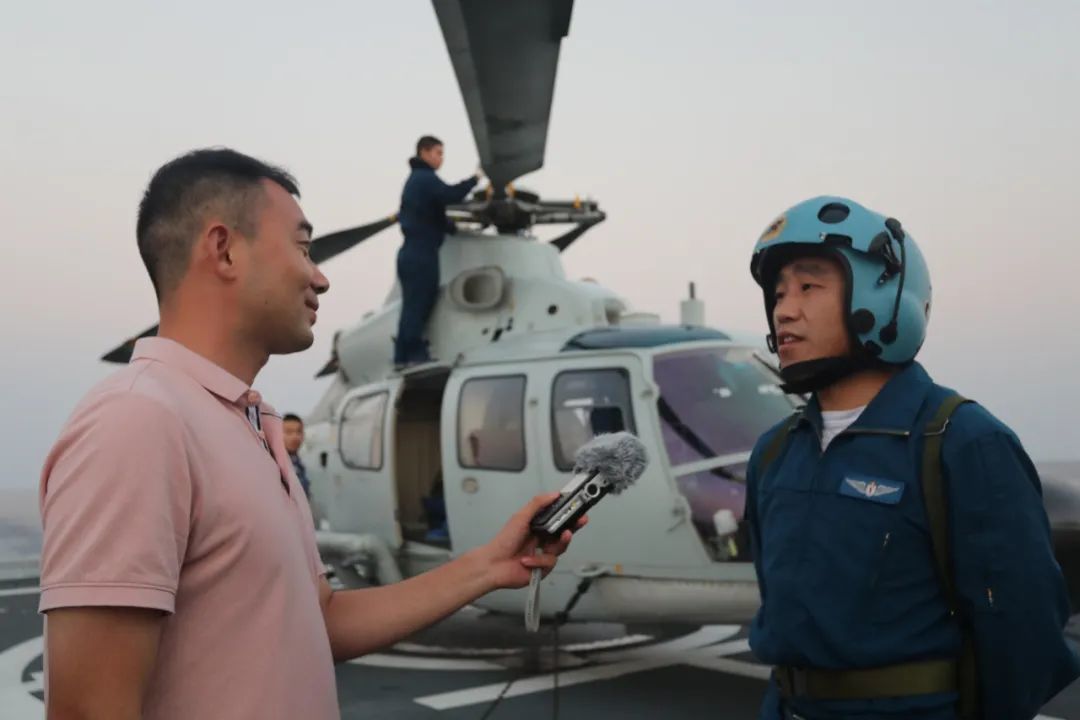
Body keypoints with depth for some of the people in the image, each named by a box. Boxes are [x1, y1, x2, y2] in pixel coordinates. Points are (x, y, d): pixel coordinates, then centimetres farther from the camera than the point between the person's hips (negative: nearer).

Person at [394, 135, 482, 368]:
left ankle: (405, 354, 10)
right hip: (421, 253, -10)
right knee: (417, 304, -8)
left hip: (415, 251, 10)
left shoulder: (416, 179, 22)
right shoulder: (426, 178, -9)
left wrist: (453, 226, 22)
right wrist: (475, 179, -14)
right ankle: (412, 354, -6)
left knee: (416, 303, 10)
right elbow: (450, 195, -25)